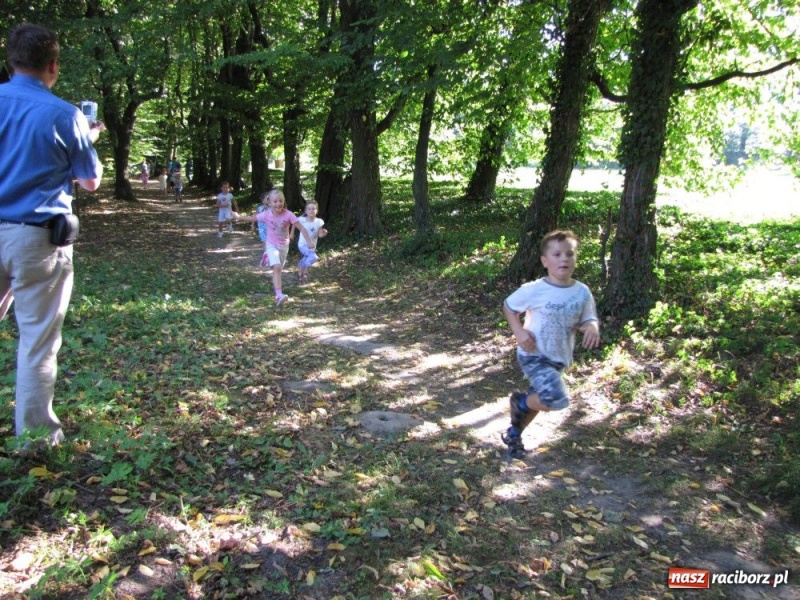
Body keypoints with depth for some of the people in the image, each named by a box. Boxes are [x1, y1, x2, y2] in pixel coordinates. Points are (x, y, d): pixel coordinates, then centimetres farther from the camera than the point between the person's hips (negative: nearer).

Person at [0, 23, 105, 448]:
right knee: (37, 339, 4)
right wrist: (89, 139, 18)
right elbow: (90, 181, 1)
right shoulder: (64, 115, -8)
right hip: (37, 237, -4)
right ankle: (35, 432, 14)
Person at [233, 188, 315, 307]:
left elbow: (301, 227, -20)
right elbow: (251, 218, 0)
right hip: (272, 245, -2)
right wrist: (238, 216, 0)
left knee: (279, 269, 19)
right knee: (277, 267, -22)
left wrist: (309, 241, -28)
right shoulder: (266, 214, -18)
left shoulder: (288, 214, -21)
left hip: (284, 245, 2)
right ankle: (279, 295, -27)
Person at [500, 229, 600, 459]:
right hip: (533, 355, -6)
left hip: (558, 358, 6)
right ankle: (519, 401, 6)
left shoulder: (582, 292, -5)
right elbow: (508, 306, -1)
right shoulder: (533, 290, -16)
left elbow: (588, 320, 6)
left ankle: (513, 435, 46)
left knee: (537, 401, 20)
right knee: (558, 399, -24)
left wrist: (592, 327, -19)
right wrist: (519, 331, -17)